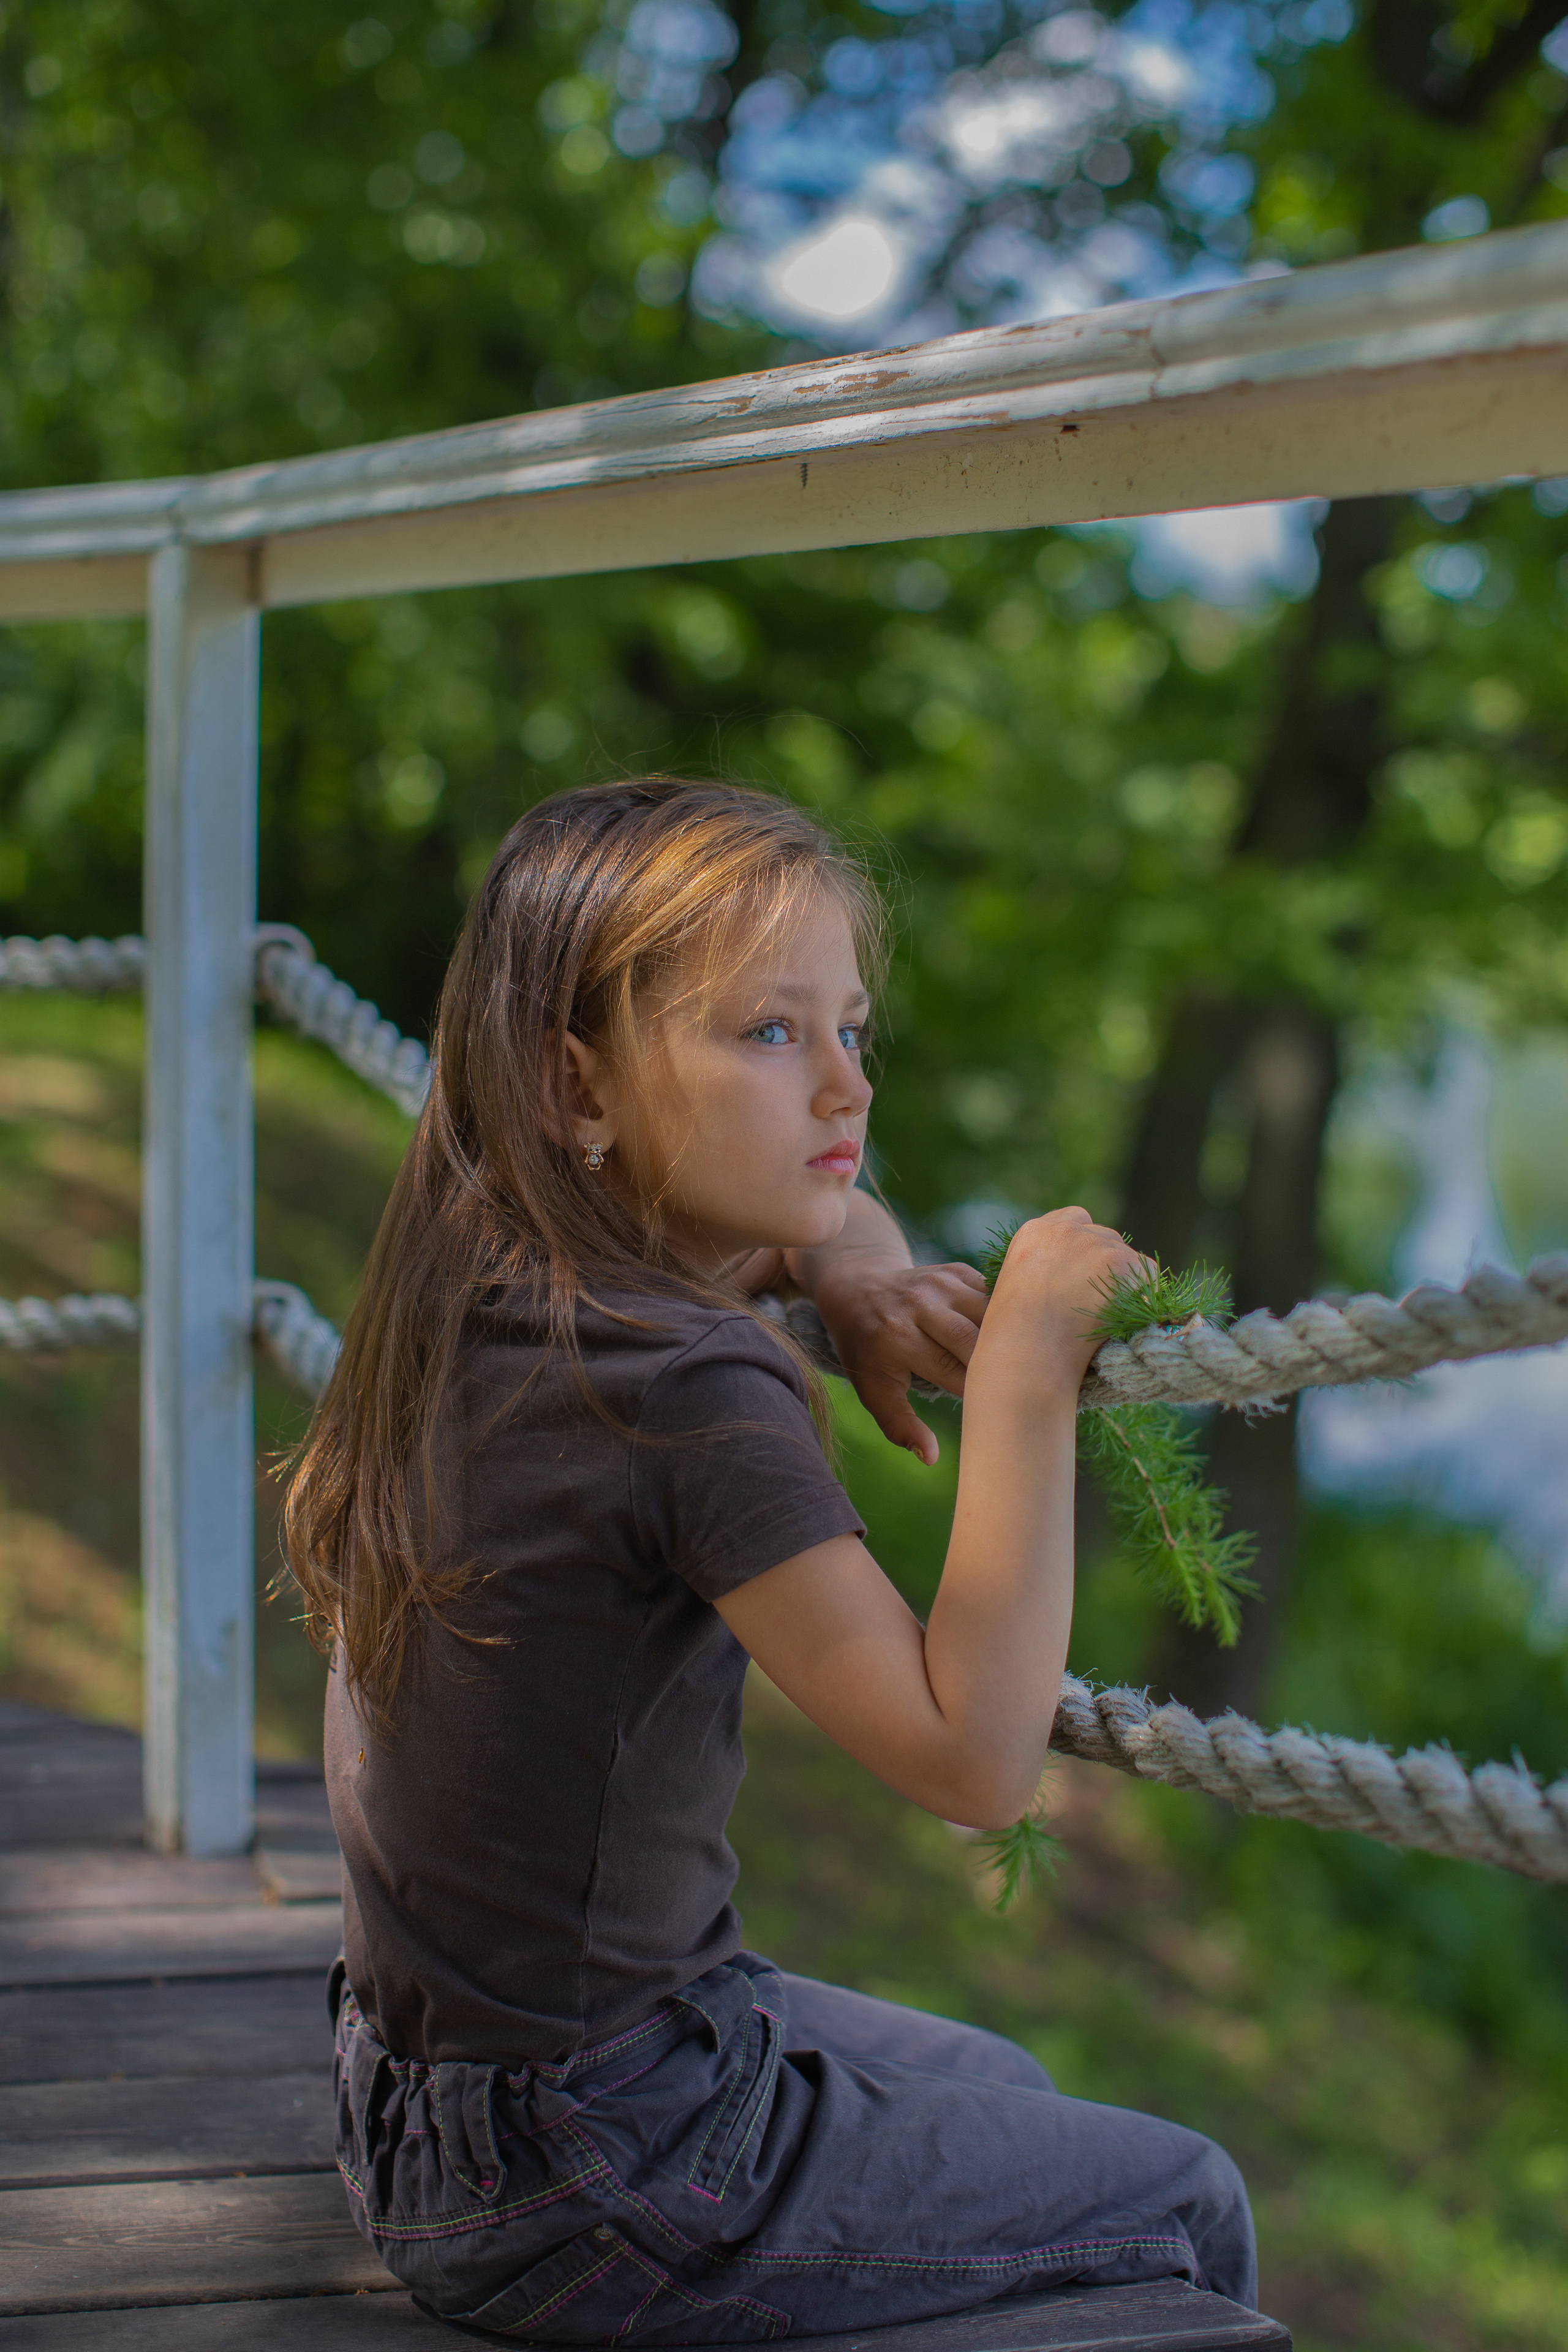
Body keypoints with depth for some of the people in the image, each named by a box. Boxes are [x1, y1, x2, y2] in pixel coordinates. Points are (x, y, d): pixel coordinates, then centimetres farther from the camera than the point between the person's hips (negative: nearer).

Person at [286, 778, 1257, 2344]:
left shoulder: (481, 1280, 1)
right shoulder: (687, 1394, -27)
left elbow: (824, 1204, 22)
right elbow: (972, 1758, -29)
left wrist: (845, 1269, -1)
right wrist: (1023, 1374, -27)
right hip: (585, 2189, -9)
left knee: (991, 2083, 31)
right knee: (1184, 2210, 8)